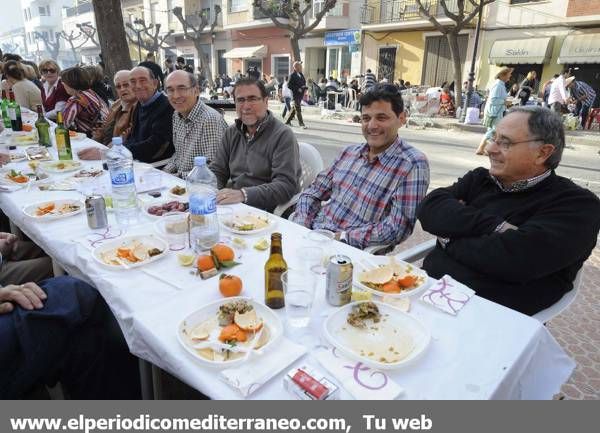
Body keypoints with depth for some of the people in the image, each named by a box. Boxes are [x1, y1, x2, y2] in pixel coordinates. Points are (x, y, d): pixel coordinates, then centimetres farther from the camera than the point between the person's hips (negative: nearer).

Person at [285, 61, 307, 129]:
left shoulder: (301, 74, 13)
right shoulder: (292, 75, -11)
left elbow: (304, 82, 22)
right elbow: (289, 85, -15)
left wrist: (305, 89, 2)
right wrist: (297, 89, -19)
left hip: (300, 94, 8)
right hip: (296, 94, -8)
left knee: (294, 108, 13)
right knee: (298, 109, -5)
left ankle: (288, 121, 23)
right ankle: (301, 123, -1)